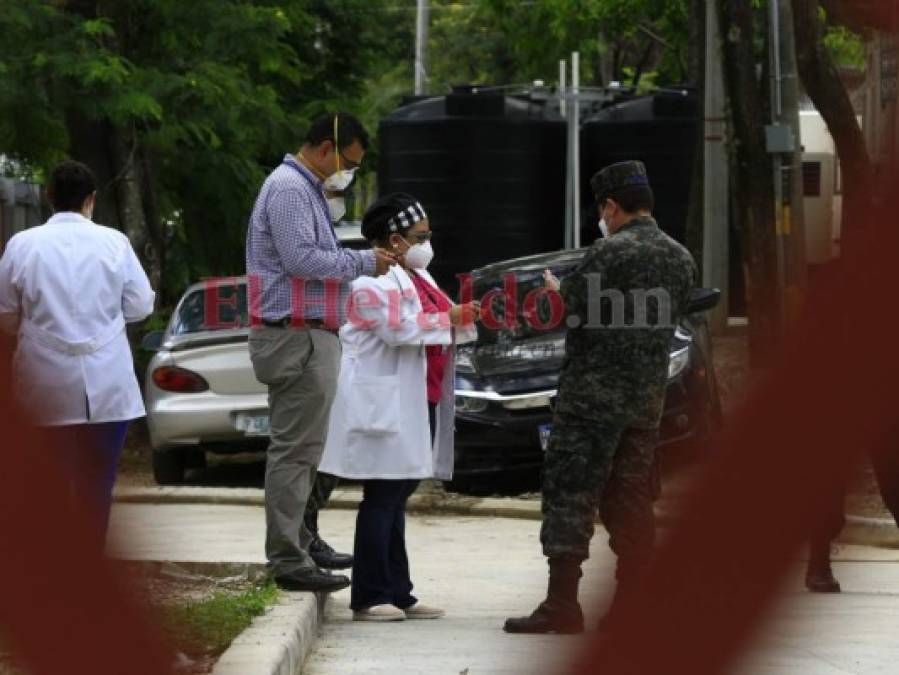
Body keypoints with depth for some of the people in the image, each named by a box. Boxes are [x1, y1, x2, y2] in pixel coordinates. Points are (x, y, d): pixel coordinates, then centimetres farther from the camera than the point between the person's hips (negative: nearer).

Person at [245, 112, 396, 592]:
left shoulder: (305, 189, 21)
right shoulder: (289, 189, -13)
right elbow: (302, 258, -21)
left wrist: (362, 264, 12)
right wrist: (363, 262, -13)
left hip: (308, 335, 11)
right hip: (298, 336, -11)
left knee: (300, 450, 16)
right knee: (295, 450, -10)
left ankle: (296, 546, 22)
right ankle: (288, 559, -10)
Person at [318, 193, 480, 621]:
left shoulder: (419, 277, 20)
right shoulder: (373, 280, -11)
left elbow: (432, 329, 25)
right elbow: (398, 329, -22)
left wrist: (464, 320, 7)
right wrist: (447, 318, -15)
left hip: (419, 401, 10)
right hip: (387, 403, -10)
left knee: (397, 498, 11)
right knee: (382, 498, -8)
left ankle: (397, 594, 13)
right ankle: (369, 597, -6)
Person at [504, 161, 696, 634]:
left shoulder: (611, 251, -13)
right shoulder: (681, 258, 10)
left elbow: (574, 311, -13)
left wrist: (559, 292, 9)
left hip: (594, 394, -7)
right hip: (647, 397, 7)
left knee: (569, 496, -4)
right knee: (630, 501, 12)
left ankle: (561, 605, -8)